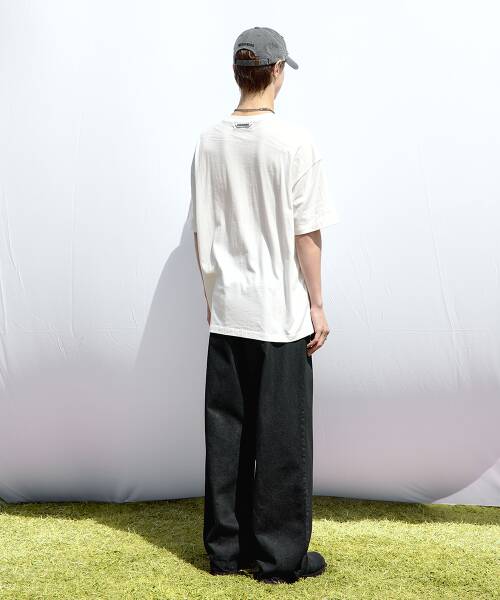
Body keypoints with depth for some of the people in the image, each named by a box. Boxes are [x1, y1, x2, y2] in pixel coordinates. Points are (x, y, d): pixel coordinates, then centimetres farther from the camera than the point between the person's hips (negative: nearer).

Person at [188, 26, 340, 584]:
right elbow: (306, 234, -10)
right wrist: (317, 305, -1)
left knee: (225, 433, 12)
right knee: (282, 439, 6)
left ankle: (226, 548, 25)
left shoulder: (209, 141, 4)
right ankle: (281, 557, 18)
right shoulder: (295, 140, -10)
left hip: (226, 313, 5)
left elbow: (201, 232, 7)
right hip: (282, 314, -4)